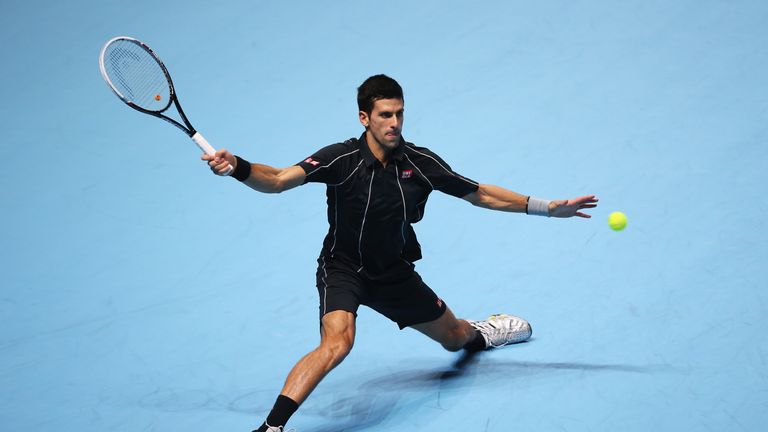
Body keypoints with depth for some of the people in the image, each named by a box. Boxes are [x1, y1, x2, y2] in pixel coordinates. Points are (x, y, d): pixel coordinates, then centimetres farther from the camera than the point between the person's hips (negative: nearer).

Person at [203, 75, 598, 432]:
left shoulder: (420, 163, -13)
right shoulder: (341, 159, -22)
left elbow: (481, 195, -1)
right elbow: (277, 181, -32)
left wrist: (547, 207, -3)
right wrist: (238, 168, -53)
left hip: (394, 273, 4)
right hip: (343, 268, -4)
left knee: (453, 338, 21)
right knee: (337, 342, -33)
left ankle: (477, 333, 60)